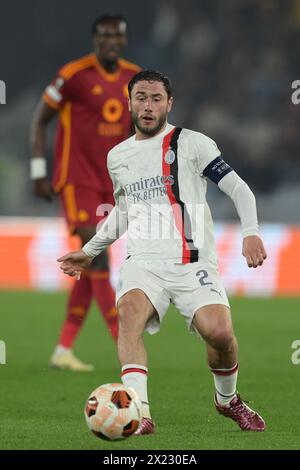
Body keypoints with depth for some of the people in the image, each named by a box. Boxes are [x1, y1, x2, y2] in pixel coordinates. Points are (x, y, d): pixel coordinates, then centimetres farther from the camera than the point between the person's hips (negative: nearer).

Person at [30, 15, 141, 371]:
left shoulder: (134, 78, 6)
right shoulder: (74, 74, -11)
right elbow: (40, 120, -3)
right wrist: (39, 172, -7)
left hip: (110, 184, 6)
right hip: (76, 181, -6)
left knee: (90, 268, 5)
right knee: (98, 260, -14)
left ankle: (64, 351, 12)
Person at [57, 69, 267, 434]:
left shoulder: (192, 144, 3)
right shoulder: (117, 157, 17)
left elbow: (239, 189, 0)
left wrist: (250, 232, -16)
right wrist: (89, 251, 35)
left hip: (193, 262, -3)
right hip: (144, 262, 3)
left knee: (220, 332, -23)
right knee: (129, 311, -31)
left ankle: (228, 400, 11)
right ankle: (139, 413, -40)